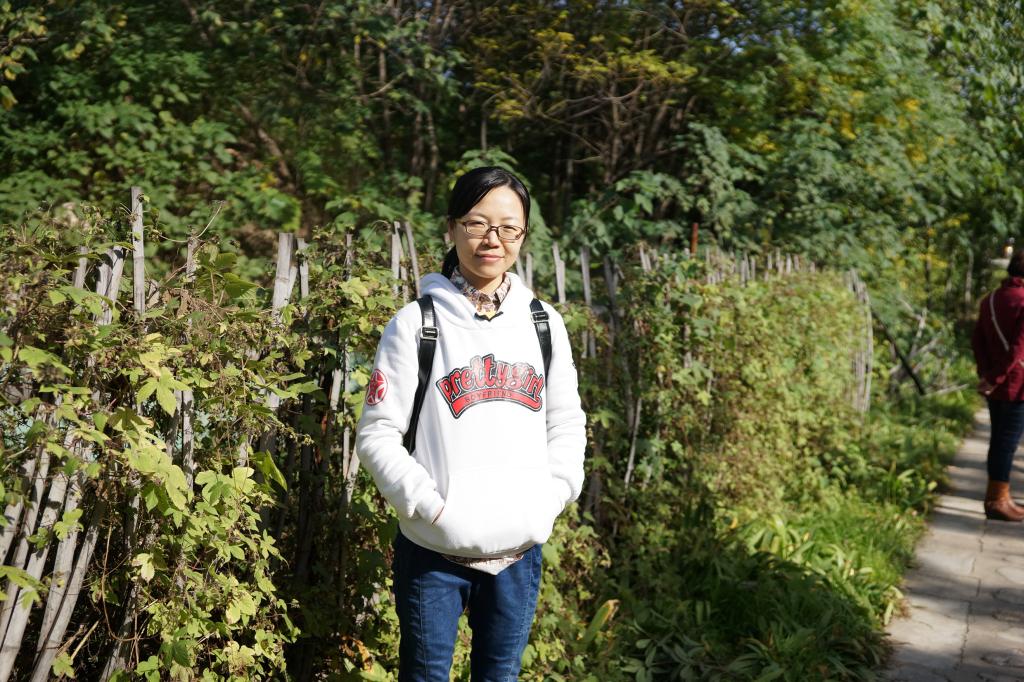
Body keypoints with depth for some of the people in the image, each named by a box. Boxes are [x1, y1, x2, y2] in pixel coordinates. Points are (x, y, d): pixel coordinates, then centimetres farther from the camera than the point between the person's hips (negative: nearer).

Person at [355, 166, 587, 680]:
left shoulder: (544, 323, 5)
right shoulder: (417, 322, -5)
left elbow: (567, 424, 12)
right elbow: (377, 434, -6)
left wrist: (550, 499, -1)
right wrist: (430, 505, -15)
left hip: (520, 548, 3)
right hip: (434, 547, -3)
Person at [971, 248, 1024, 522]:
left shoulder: (990, 300, 8)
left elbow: (977, 340, 7)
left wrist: (986, 373, 1)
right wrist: (995, 379, -17)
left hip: (996, 386, 8)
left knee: (999, 440, 16)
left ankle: (998, 496, 25)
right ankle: (997, 501, 4)